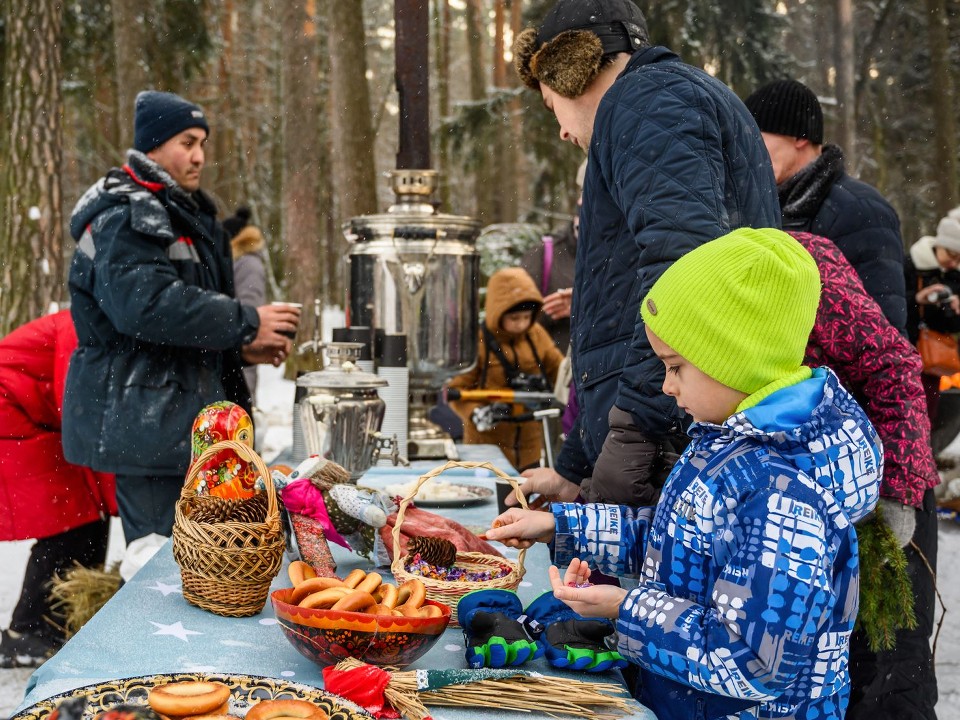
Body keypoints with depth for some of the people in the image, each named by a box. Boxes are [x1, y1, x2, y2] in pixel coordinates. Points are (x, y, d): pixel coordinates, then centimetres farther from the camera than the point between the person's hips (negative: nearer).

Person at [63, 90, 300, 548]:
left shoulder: (186, 215, 22)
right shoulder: (124, 219, -12)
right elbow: (146, 305, -27)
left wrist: (242, 348, 9)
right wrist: (247, 323, -20)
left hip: (186, 415, 10)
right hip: (144, 421, -10)